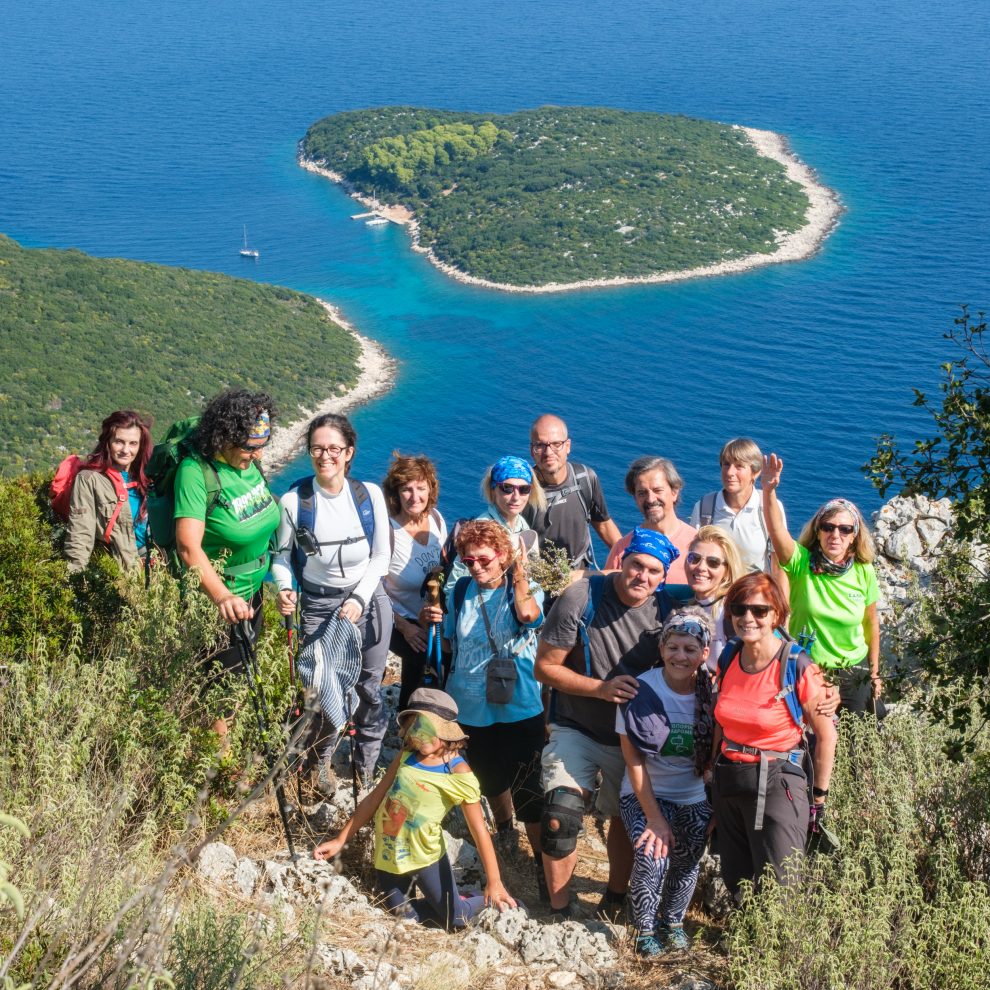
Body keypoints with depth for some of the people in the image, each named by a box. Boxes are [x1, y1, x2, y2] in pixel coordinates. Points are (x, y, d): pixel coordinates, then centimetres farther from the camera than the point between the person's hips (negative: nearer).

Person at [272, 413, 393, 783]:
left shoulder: (369, 495, -7)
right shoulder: (293, 501, -11)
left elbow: (381, 556, -2)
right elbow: (283, 555, -1)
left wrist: (359, 599, -12)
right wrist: (285, 590, -20)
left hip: (368, 599, 1)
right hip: (318, 605, -1)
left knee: (368, 687, 7)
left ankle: (367, 763, 26)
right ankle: (319, 760, 30)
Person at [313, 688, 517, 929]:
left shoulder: (458, 773, -17)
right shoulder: (406, 755, -2)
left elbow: (479, 830, -17)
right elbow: (375, 798, 5)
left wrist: (494, 882, -20)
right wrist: (340, 840, 5)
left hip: (425, 857, -5)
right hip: (388, 854, 5)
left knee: (454, 919, 4)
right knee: (402, 918, 13)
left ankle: (491, 902, 34)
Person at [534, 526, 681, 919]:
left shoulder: (665, 610, -11)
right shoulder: (582, 598, -20)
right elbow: (545, 667, -16)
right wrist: (600, 688, -26)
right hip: (577, 731, -3)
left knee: (625, 819, 18)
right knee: (559, 822, -14)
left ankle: (614, 900, 42)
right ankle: (560, 913, 5)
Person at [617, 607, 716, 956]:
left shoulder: (712, 693, -9)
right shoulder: (641, 691, -15)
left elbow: (717, 754, -3)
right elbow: (633, 760, -13)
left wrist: (718, 810, -11)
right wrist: (654, 818, -15)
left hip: (695, 797, 2)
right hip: (645, 794, -2)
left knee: (686, 862, -9)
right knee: (652, 858, -20)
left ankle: (673, 920, 22)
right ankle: (646, 928, 6)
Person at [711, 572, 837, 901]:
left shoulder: (798, 667, -15)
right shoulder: (727, 661, 2)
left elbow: (826, 735, -6)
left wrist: (819, 796, -2)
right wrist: (715, 772, 15)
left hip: (777, 783, -6)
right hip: (727, 782, 6)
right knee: (736, 884, 14)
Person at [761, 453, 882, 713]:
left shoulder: (864, 572, -7)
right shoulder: (802, 564, -15)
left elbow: (871, 623, 5)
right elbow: (776, 529, -33)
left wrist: (874, 673, 13)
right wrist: (769, 489, -50)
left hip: (853, 676, 2)